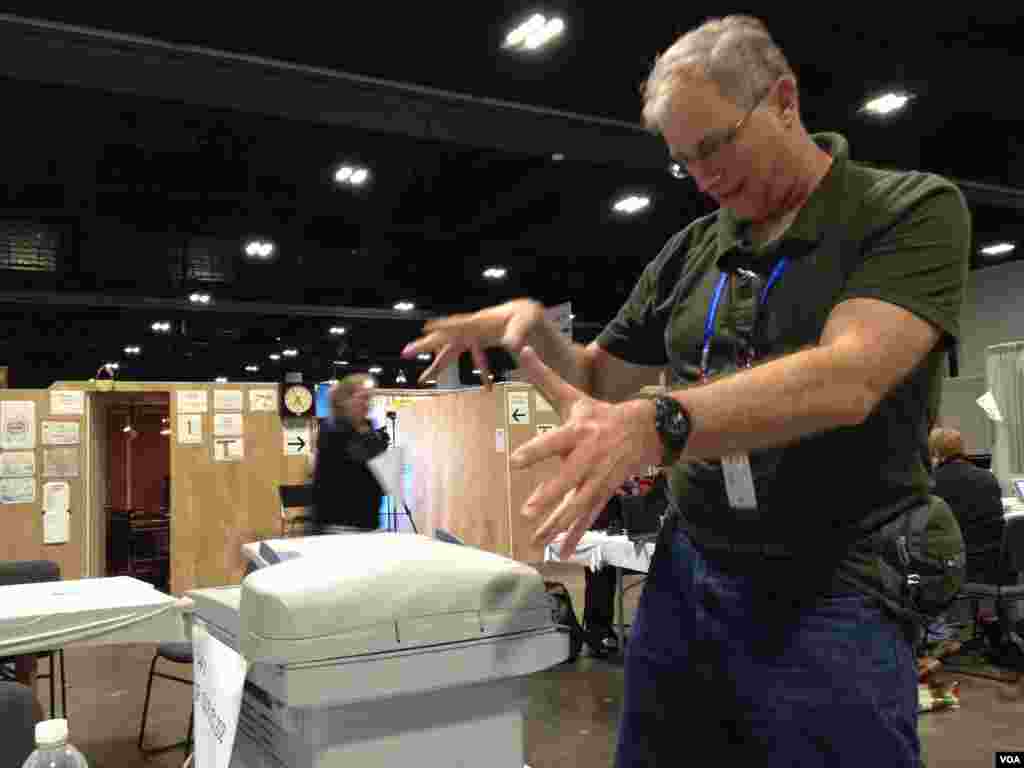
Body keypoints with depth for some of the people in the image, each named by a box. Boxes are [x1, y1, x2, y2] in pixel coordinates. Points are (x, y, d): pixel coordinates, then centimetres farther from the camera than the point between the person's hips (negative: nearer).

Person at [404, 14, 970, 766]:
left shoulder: (913, 210, -8)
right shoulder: (689, 253, 7)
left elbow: (847, 378, -26)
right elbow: (598, 382, 14)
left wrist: (656, 425, -39)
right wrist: (535, 327, -7)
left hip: (829, 595, -5)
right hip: (683, 575, 5)